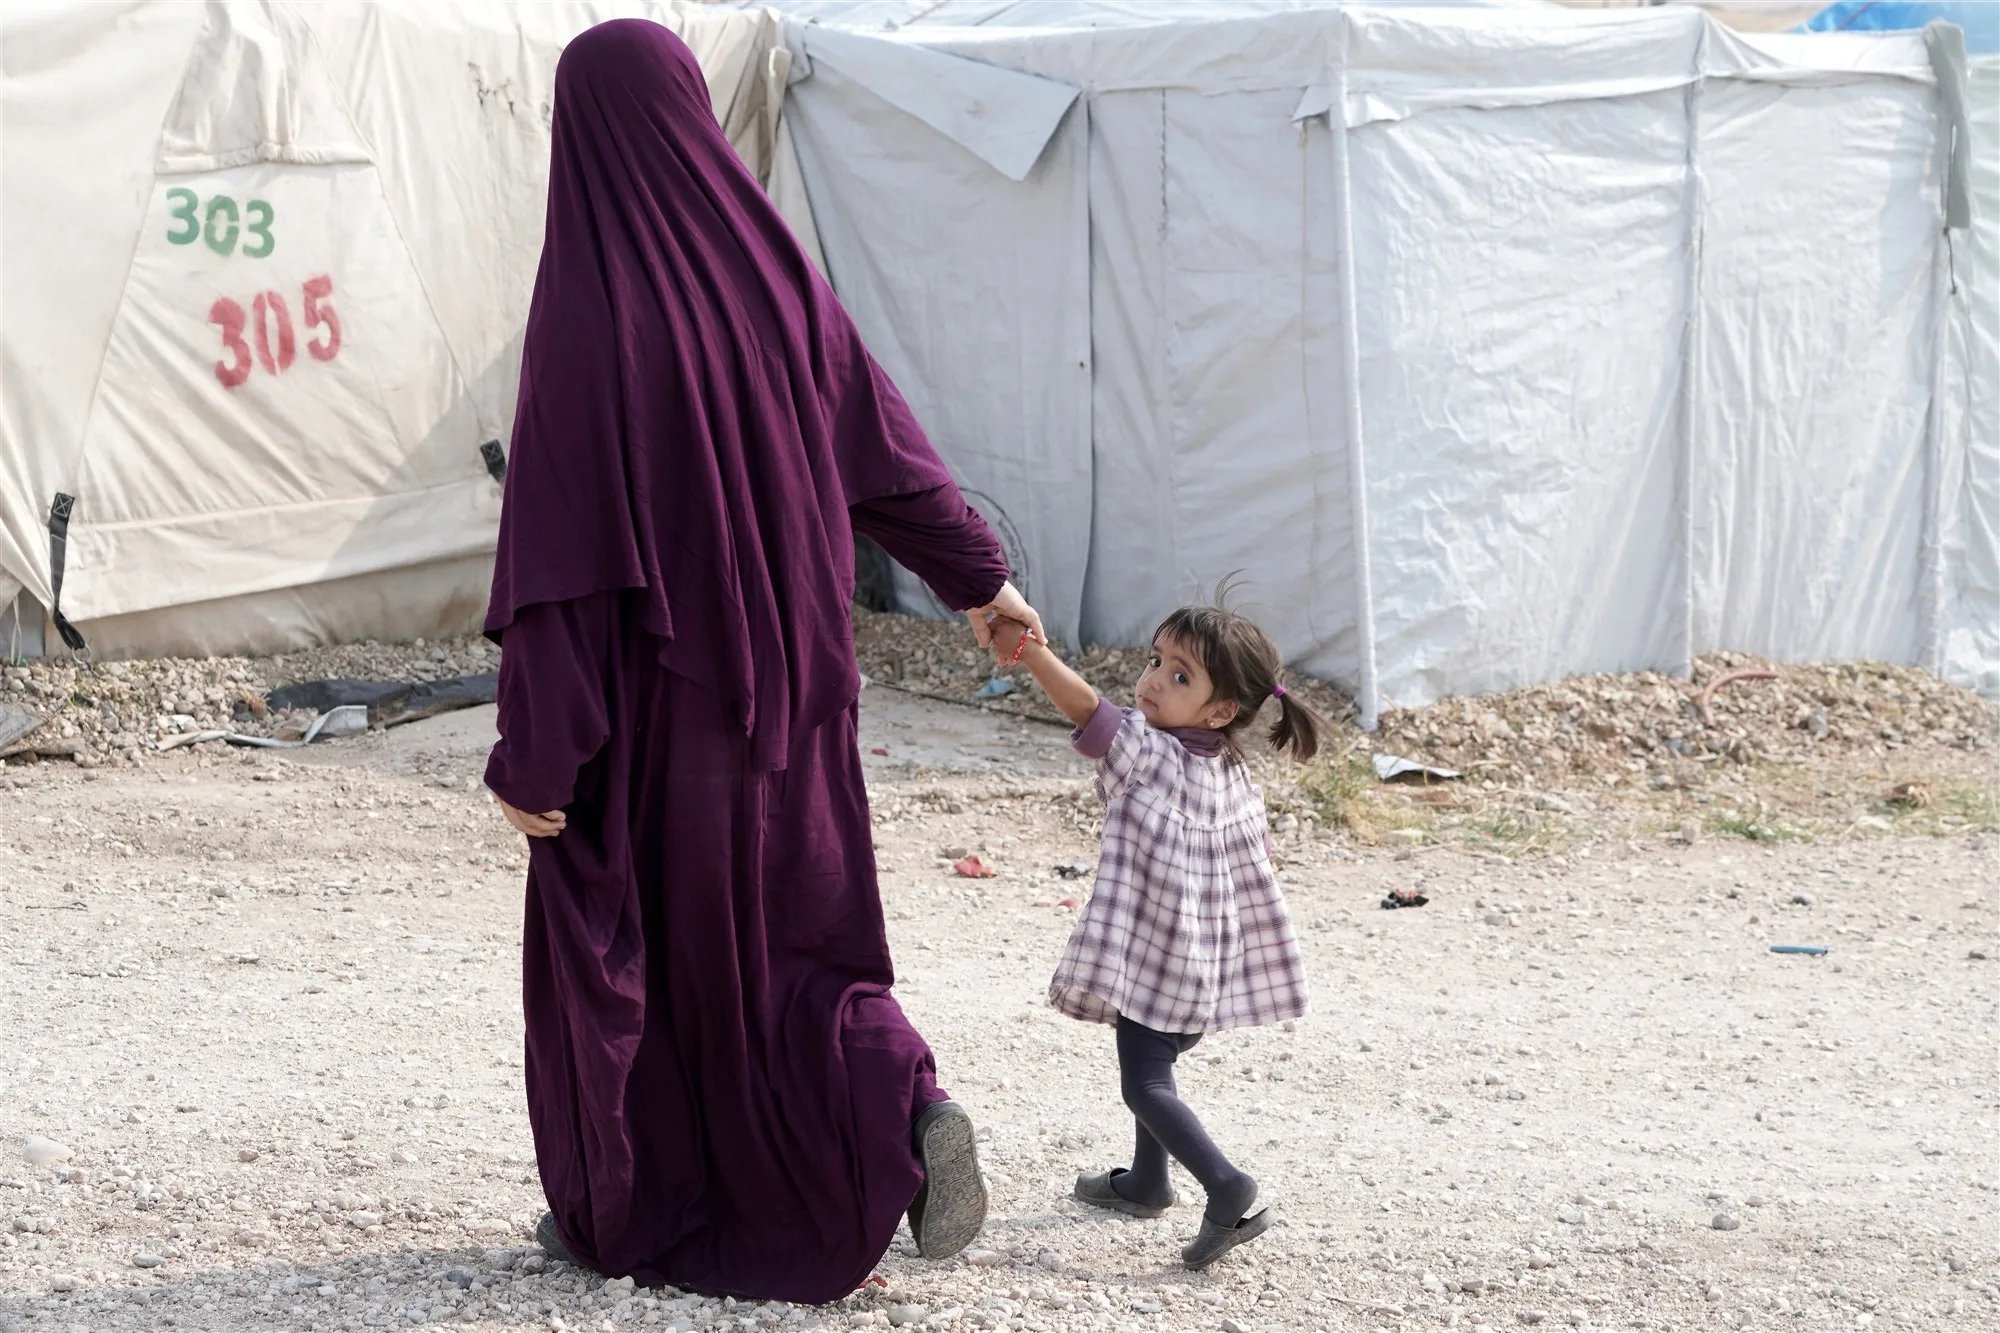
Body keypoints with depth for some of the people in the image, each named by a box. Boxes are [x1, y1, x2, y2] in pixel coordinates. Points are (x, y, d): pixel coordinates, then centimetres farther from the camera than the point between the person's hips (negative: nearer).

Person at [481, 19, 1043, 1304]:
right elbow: (889, 444, 9)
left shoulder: (589, 308, -19)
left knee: (615, 934, 13)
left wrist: (534, 752, -16)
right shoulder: (772, 269, -2)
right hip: (786, 669, 5)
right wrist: (980, 574, 24)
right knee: (791, 926, 17)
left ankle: (628, 1212, 24)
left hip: (646, 680, -5)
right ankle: (908, 1110, -6)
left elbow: (561, 543, -20)